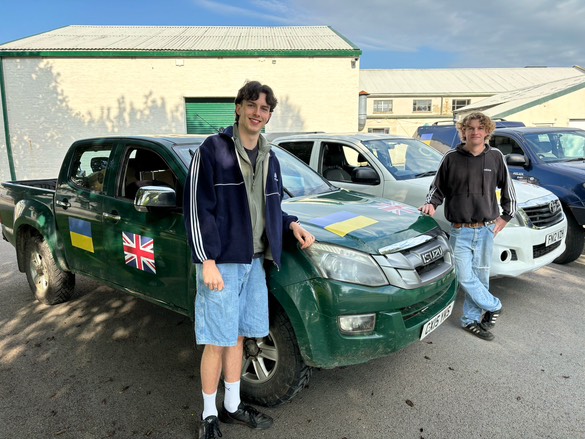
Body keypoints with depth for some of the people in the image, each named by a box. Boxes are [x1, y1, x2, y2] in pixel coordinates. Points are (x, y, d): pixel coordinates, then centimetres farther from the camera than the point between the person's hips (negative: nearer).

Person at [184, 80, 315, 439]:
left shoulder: (269, 158, 13)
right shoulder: (213, 150, -7)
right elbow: (197, 208, -11)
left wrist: (291, 224, 2)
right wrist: (207, 261, -17)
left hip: (254, 262, 6)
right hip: (222, 263, -6)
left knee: (238, 336, 17)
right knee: (217, 342, 4)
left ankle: (233, 406, 34)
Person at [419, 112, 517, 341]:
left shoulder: (495, 157, 3)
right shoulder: (451, 158, -3)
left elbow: (508, 189, 14)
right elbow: (437, 188, 6)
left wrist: (506, 216, 12)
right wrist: (430, 203, -12)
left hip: (486, 230, 2)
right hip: (460, 231, -2)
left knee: (479, 277, 9)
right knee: (465, 277, -4)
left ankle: (471, 319, 26)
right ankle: (494, 306, 21)